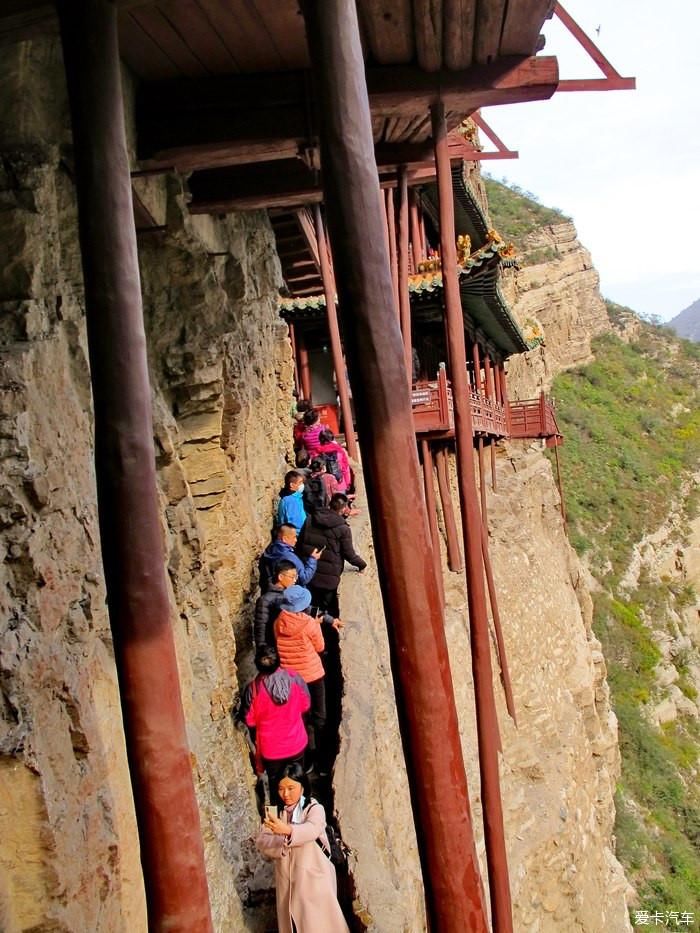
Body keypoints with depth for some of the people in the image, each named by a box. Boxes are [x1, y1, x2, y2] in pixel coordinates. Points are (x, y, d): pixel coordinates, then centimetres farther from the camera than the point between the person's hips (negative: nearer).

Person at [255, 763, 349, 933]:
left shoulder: (314, 808, -11)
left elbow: (312, 829, -32)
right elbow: (261, 841, -6)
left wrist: (287, 830, -50)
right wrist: (282, 843, -25)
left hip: (314, 878, -4)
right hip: (287, 880, 4)